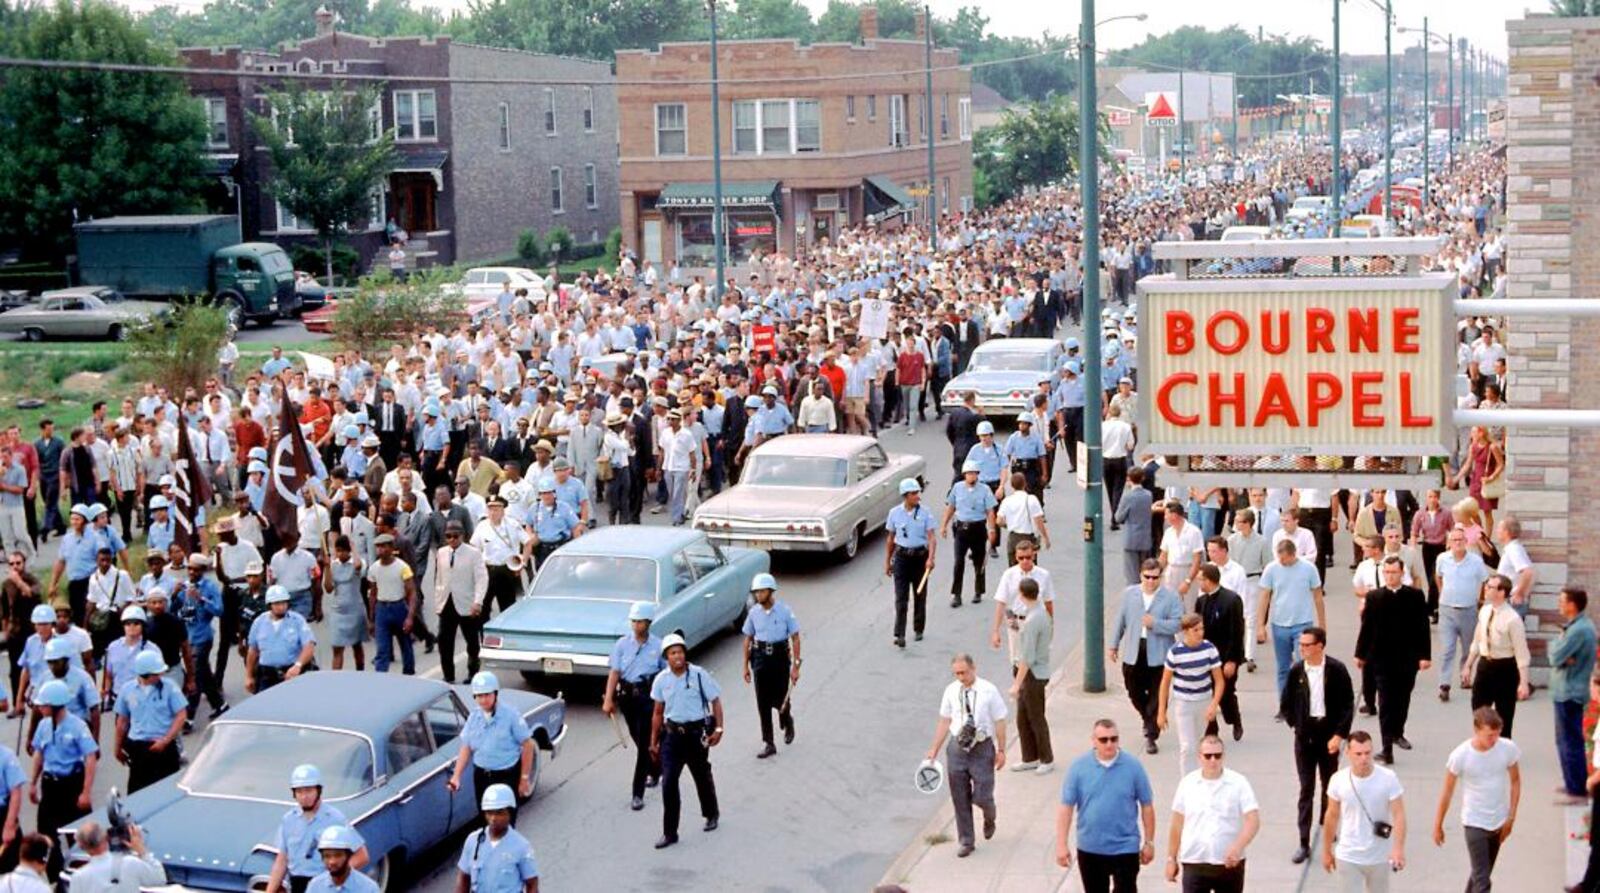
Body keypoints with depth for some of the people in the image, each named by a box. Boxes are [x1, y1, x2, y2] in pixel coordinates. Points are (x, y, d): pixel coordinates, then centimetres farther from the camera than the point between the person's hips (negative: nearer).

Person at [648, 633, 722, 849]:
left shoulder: (699, 675, -9)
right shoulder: (661, 680, 0)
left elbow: (715, 702, -3)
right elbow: (658, 712, 9)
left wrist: (718, 728, -13)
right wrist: (654, 741, 10)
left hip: (696, 733, -2)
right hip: (672, 734, 2)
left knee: (702, 777, 16)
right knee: (668, 782, -6)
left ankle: (711, 815, 42)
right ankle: (669, 833, 0)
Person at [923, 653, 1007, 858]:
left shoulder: (988, 691, -10)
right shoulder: (951, 691, -1)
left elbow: (999, 722, -5)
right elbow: (944, 721, 7)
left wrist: (1001, 750, -5)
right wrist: (934, 749, 7)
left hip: (982, 748, -3)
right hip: (957, 748, 3)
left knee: (981, 796, -4)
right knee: (960, 798, 7)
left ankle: (989, 819, 33)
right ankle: (966, 841, 22)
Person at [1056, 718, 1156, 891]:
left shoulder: (1133, 766, -9)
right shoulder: (1079, 767, -8)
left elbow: (1147, 806, 0)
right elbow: (1066, 807, -5)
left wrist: (1149, 842, 2)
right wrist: (1061, 845, -7)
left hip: (1125, 848, -1)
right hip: (1090, 848, 2)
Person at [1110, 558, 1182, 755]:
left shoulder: (1171, 597, -6)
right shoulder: (1129, 593, 5)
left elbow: (1177, 624, -11)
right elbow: (1121, 620, 11)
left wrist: (1155, 623, -23)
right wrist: (1114, 644, 15)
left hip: (1158, 655, -3)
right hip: (1133, 653, 3)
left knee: (1157, 698, 0)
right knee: (1135, 693, 15)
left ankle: (1151, 735, 9)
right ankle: (1149, 721, 41)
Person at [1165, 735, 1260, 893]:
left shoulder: (1238, 783, -6)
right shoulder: (1188, 784, 1)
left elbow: (1253, 821, -14)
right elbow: (1177, 824, 9)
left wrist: (1238, 847, -30)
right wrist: (1171, 858, 10)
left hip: (1230, 863, 0)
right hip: (1194, 863, 0)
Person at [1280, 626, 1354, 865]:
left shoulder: (1336, 670, -9)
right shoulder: (1296, 671, -3)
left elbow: (1348, 705, -7)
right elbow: (1285, 704, 9)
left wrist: (1339, 735, -13)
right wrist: (1296, 724, 2)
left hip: (1329, 735, -1)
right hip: (1304, 736, 1)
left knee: (1329, 786, 12)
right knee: (1306, 789, 0)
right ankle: (1304, 843, 1)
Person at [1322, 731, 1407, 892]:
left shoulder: (1388, 778, -15)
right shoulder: (1338, 780, -10)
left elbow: (1399, 815, -18)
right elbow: (1332, 817, 3)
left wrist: (1398, 848, -32)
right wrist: (1327, 851, 10)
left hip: (1379, 857, 0)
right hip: (1347, 857, 0)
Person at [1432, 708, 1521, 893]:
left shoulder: (1509, 749, -13)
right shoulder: (1460, 756, -20)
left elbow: (1515, 782, 3)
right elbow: (1447, 792, -7)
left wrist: (1511, 817, 1)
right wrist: (1438, 826, 1)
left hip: (1499, 822, 4)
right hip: (1474, 824, -4)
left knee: (1481, 874, 20)